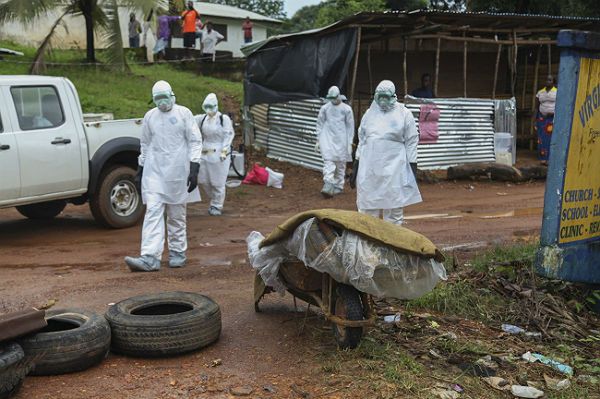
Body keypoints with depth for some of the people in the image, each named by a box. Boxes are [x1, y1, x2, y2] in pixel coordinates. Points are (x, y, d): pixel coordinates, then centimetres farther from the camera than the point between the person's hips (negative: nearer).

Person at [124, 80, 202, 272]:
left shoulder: (184, 113, -1)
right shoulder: (149, 116, 9)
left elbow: (195, 141, -2)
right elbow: (145, 144, 17)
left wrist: (194, 168, -10)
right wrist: (140, 168, 15)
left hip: (177, 173, -2)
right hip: (154, 172, 2)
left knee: (177, 216, 7)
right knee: (152, 212, -8)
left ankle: (178, 253, 20)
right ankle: (150, 258, -13)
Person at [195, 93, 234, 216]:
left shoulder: (224, 119, -7)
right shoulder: (202, 119, 9)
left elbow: (229, 135, -8)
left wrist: (224, 151, -14)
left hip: (219, 154, -6)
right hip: (205, 154, 6)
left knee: (218, 182, -1)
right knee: (203, 181, 9)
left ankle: (217, 206, 14)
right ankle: (214, 200, 30)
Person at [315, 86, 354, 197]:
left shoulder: (346, 109, 0)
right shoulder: (325, 108, 3)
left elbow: (350, 126, 3)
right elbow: (320, 124, 10)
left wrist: (350, 143, 1)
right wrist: (318, 140, 8)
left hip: (341, 140, 0)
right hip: (328, 140, 0)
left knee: (340, 164, 7)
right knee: (328, 162, -13)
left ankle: (338, 187, 18)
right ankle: (328, 186, -21)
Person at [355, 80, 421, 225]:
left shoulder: (404, 114, 0)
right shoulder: (370, 113, 12)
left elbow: (411, 142, 1)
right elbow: (362, 139, 16)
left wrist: (413, 166, -4)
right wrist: (356, 165, 13)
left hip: (393, 167, -3)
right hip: (369, 166, 4)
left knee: (394, 206, 1)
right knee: (366, 205, 6)